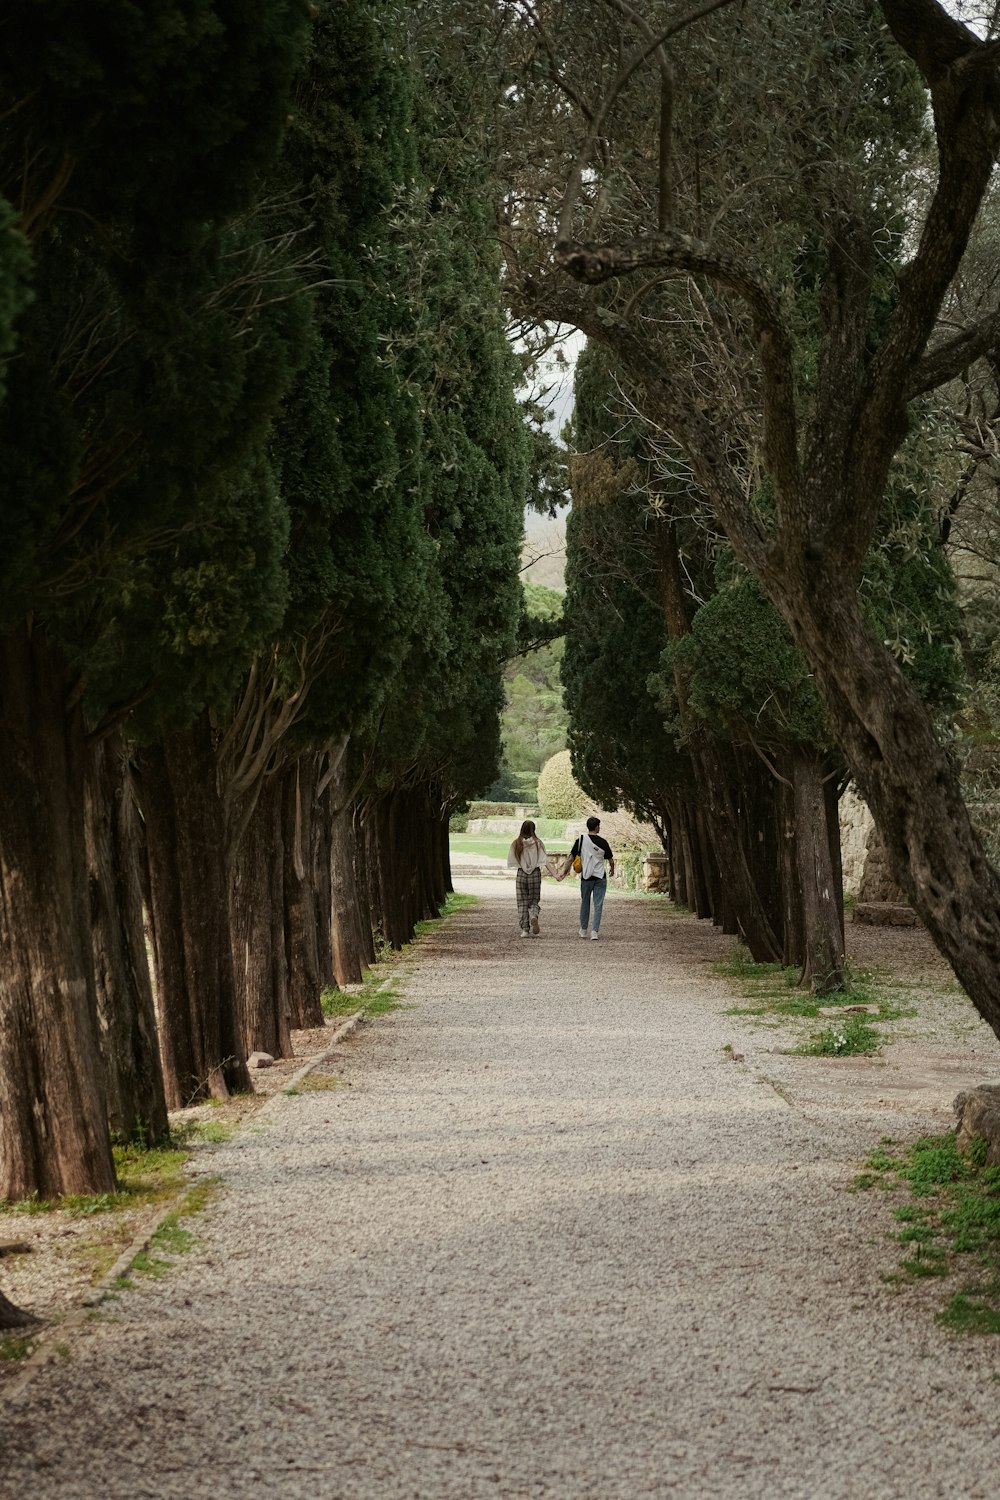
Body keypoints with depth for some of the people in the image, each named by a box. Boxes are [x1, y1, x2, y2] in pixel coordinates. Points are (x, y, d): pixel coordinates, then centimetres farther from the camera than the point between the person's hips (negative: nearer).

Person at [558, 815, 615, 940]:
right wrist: (612, 869, 24)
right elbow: (611, 860, 3)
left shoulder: (581, 840, -5)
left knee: (585, 903, 17)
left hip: (586, 877, 1)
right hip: (600, 877, -1)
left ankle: (583, 930, 26)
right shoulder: (603, 842, -6)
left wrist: (564, 872, 5)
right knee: (598, 905, 2)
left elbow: (571, 858, -4)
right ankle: (595, 931, -7)